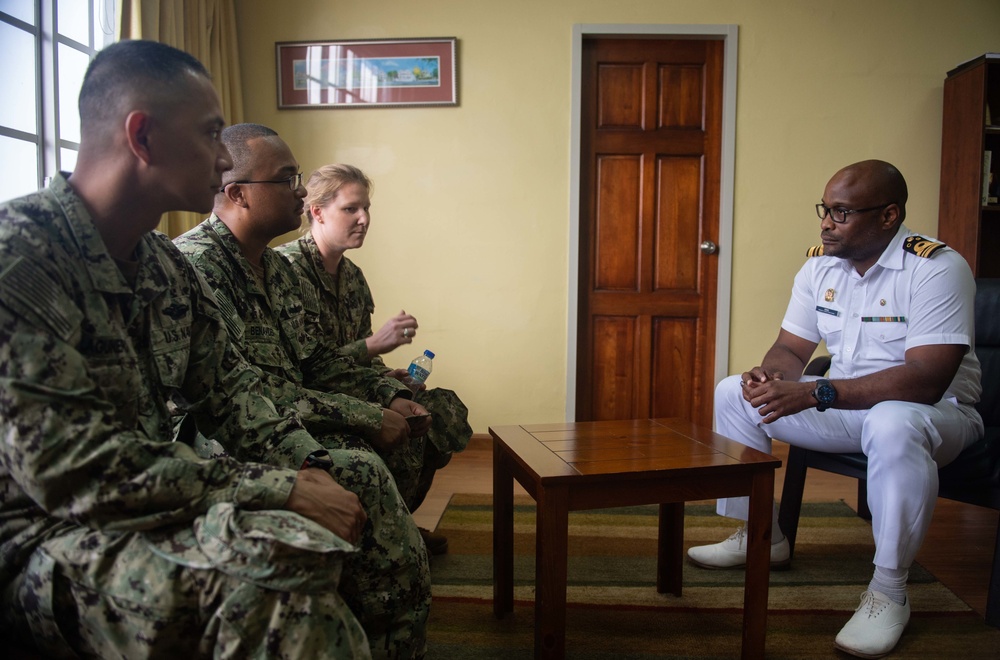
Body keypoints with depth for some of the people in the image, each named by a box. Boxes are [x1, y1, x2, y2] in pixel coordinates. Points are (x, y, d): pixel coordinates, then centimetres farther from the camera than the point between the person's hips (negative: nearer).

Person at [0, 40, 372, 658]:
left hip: (151, 499, 8)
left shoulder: (167, 264, 6)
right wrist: (281, 489, -26)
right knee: (279, 552, -31)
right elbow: (70, 470, -26)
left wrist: (305, 466, -8)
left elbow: (228, 383, 10)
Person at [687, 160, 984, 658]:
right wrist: (769, 376, -21)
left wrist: (814, 394, -37)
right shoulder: (820, 264, 0)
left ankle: (889, 589, -21)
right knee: (732, 393, -3)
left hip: (934, 411, -6)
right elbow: (791, 349, 5)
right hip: (842, 406, 7)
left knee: (894, 425, -42)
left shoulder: (938, 268, -21)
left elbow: (926, 380, -31)